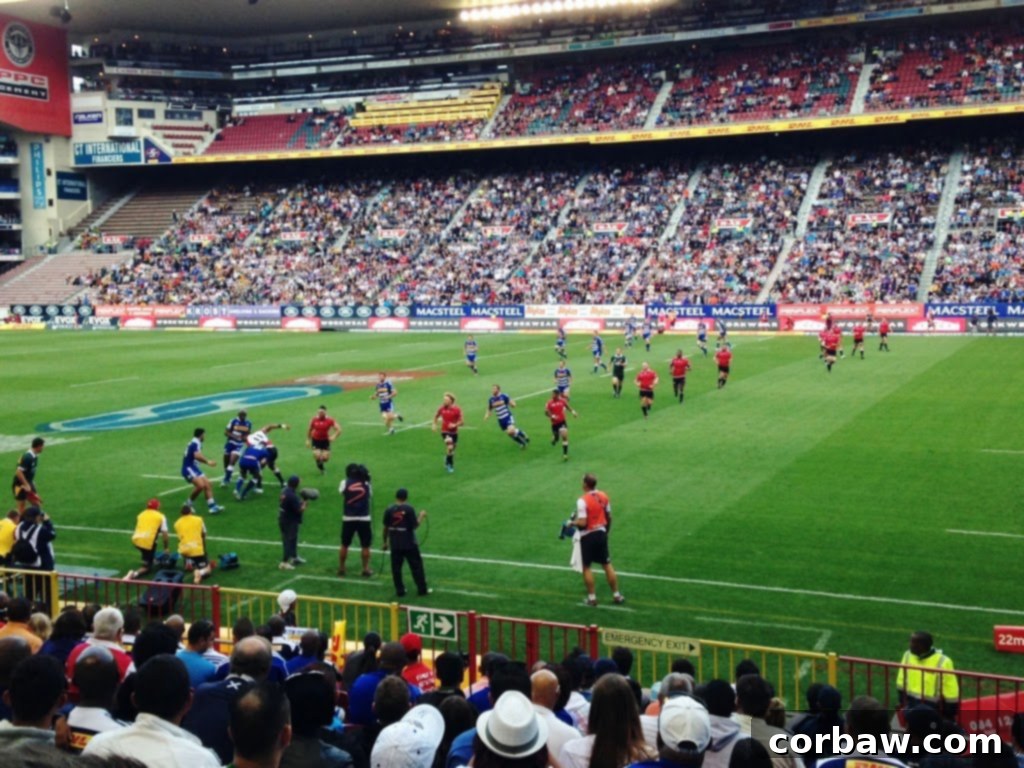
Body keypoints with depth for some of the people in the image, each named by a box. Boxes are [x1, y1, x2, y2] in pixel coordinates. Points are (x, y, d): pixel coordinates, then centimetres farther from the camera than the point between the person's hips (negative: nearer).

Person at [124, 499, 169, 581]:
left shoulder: (141, 514, 22)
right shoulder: (161, 517, 10)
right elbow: (165, 535, 6)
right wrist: (166, 548, 17)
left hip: (136, 540, 5)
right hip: (149, 542, -5)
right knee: (148, 567, 5)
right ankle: (135, 573, -23)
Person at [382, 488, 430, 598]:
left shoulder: (389, 510, -3)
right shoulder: (409, 509, -11)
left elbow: (386, 528, 2)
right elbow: (415, 525, -10)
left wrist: (385, 542, 14)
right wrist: (421, 516, 6)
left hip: (395, 544, 2)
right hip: (409, 543, -2)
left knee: (396, 568, 9)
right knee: (416, 566, 8)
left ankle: (400, 590, 11)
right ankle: (422, 589, 12)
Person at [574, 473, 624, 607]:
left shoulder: (582, 501, -19)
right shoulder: (604, 496, 1)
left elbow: (582, 522, -23)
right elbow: (609, 517, 10)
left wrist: (573, 522, -4)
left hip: (587, 536, -6)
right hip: (601, 533, 6)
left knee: (587, 567, 7)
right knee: (607, 565, 14)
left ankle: (591, 597, 10)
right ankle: (616, 595, 19)